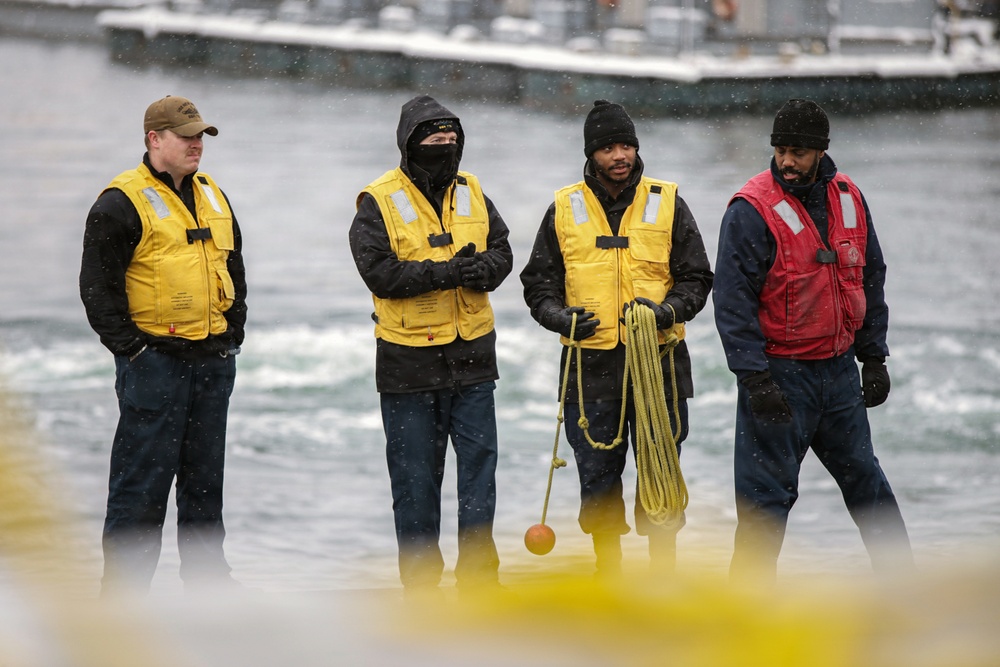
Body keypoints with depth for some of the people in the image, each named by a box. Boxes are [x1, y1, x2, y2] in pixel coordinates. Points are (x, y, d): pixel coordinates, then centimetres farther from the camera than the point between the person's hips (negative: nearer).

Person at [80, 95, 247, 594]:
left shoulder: (213, 198, 14)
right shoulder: (123, 203, -9)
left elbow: (234, 270, 23)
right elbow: (97, 285, -11)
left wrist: (233, 335, 13)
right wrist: (129, 347, -14)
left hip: (212, 361, 7)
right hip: (155, 361, -7)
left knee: (205, 475, 13)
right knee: (142, 478, -5)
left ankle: (205, 572, 22)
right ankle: (122, 584, 1)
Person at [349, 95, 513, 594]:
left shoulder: (471, 194, 8)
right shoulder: (379, 202, -7)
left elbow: (502, 253, 5)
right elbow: (378, 271, -18)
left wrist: (483, 268, -18)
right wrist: (444, 272, -26)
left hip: (471, 358, 4)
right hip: (408, 362, -4)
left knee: (480, 462, 5)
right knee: (415, 476, 5)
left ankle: (478, 572, 13)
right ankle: (420, 576, 15)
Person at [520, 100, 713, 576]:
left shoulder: (667, 205, 3)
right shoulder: (565, 210, 5)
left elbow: (695, 279, 5)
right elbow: (538, 283, 9)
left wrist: (667, 310, -15)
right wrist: (561, 317, -11)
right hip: (591, 367, 1)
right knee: (597, 479, 7)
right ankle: (608, 580, 19)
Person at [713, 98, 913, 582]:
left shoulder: (849, 200, 5)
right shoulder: (752, 210, -14)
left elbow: (871, 282, 15)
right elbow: (732, 299, -16)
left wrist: (874, 358, 12)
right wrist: (755, 378, -21)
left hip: (839, 369, 6)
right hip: (779, 374, -6)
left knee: (864, 476, 18)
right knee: (768, 491, -2)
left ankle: (900, 575, 31)